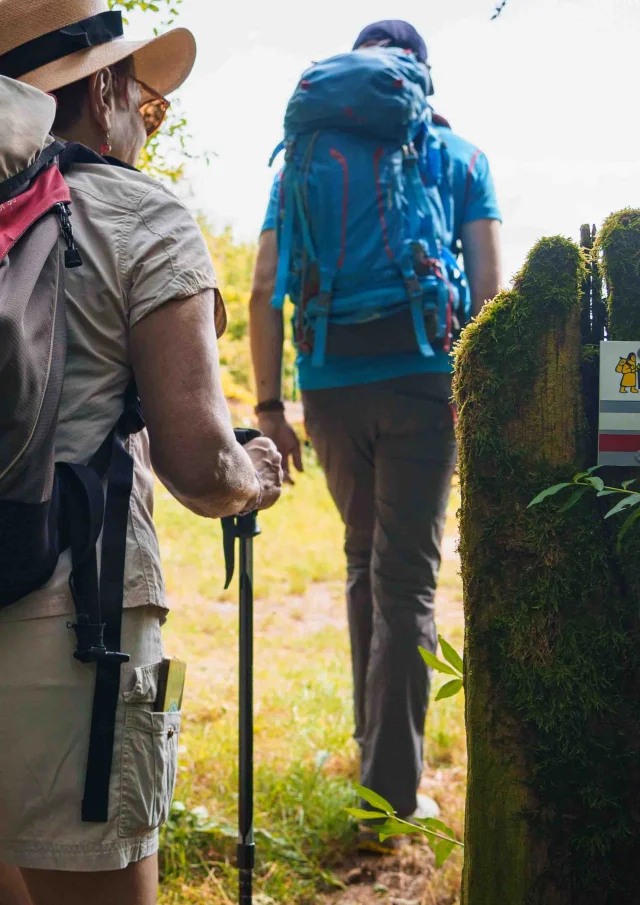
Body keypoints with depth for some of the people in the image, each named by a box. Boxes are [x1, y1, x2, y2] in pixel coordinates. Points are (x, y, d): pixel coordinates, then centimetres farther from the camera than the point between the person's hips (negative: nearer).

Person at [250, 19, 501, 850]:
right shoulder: (458, 156, 8)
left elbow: (265, 292, 5)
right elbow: (488, 289, -1)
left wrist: (269, 407, 6)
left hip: (328, 388, 3)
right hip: (421, 382, -2)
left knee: (365, 560, 21)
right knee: (408, 579, -1)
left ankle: (375, 742, 29)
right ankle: (392, 791, -3)